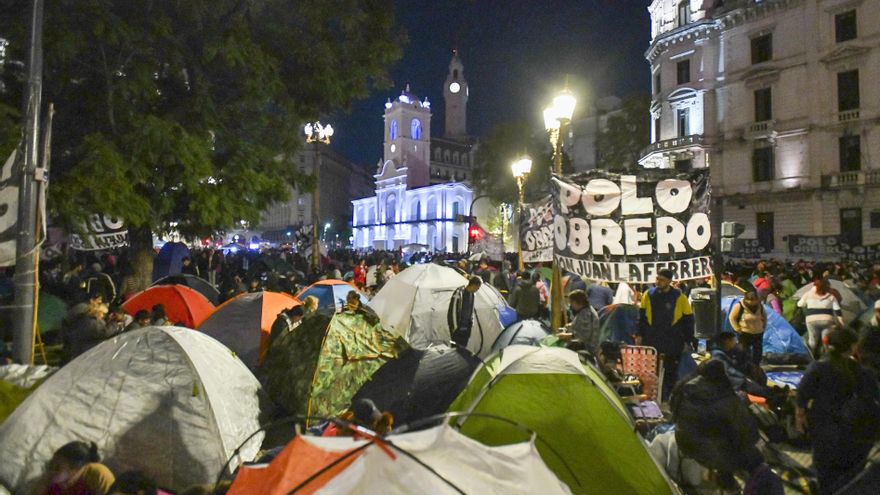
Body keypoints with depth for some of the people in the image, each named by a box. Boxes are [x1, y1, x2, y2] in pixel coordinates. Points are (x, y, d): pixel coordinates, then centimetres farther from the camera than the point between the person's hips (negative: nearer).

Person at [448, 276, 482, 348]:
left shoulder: (472, 294, 6)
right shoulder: (459, 293, -20)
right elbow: (453, 310, -18)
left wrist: (471, 323, 15)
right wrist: (455, 326, -16)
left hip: (466, 326, 8)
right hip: (458, 326, -8)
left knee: (464, 346, 11)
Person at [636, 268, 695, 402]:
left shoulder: (679, 297, -3)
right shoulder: (648, 295, 3)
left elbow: (688, 320, 3)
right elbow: (641, 316, 10)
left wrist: (688, 341, 2)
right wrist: (639, 334, 4)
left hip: (673, 344, -1)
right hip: (651, 342, 2)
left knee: (671, 373, 8)